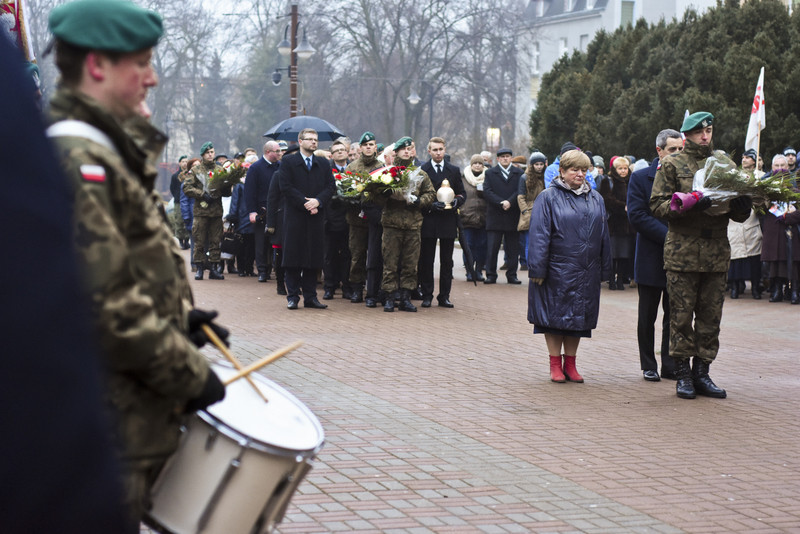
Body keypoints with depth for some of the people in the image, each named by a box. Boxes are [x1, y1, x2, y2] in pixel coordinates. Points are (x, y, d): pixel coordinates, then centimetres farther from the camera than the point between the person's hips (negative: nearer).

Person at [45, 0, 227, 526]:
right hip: (108, 420, -10)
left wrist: (179, 319, 12)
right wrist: (190, 375, -16)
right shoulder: (78, 162, -19)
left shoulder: (108, 152, 15)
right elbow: (105, 305, -24)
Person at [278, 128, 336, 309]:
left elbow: (331, 187, 6)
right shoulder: (288, 162, 3)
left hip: (316, 217, 3)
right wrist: (305, 203, -14)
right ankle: (293, 296, 3)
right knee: (293, 256, -2)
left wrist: (318, 201, -12)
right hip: (294, 216, -3)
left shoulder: (324, 164, 14)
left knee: (314, 257, 4)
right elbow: (285, 187, -6)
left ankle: (310, 296, 9)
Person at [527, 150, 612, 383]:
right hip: (557, 271, -4)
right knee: (555, 316, 1)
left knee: (579, 317, 8)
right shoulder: (548, 197, -3)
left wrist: (603, 270, 13)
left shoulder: (595, 199, 12)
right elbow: (539, 234, -7)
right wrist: (538, 269, -12)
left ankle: (570, 363, 17)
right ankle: (555, 364, 11)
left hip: (586, 272, 4)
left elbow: (603, 235, 15)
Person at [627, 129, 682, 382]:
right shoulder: (640, 178, -1)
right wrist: (669, 236, -18)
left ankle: (671, 365, 14)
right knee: (647, 317, 6)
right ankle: (649, 366, 15)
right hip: (651, 259, -2)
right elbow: (637, 216, -11)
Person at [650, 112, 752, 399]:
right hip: (683, 251, -3)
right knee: (681, 316, -1)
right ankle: (683, 374, 7)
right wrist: (690, 205, -20)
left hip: (716, 253, 4)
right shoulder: (672, 165, 4)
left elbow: (739, 214, 17)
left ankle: (702, 373, 13)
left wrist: (742, 206, -8)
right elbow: (658, 205, -5)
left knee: (711, 317, 5)